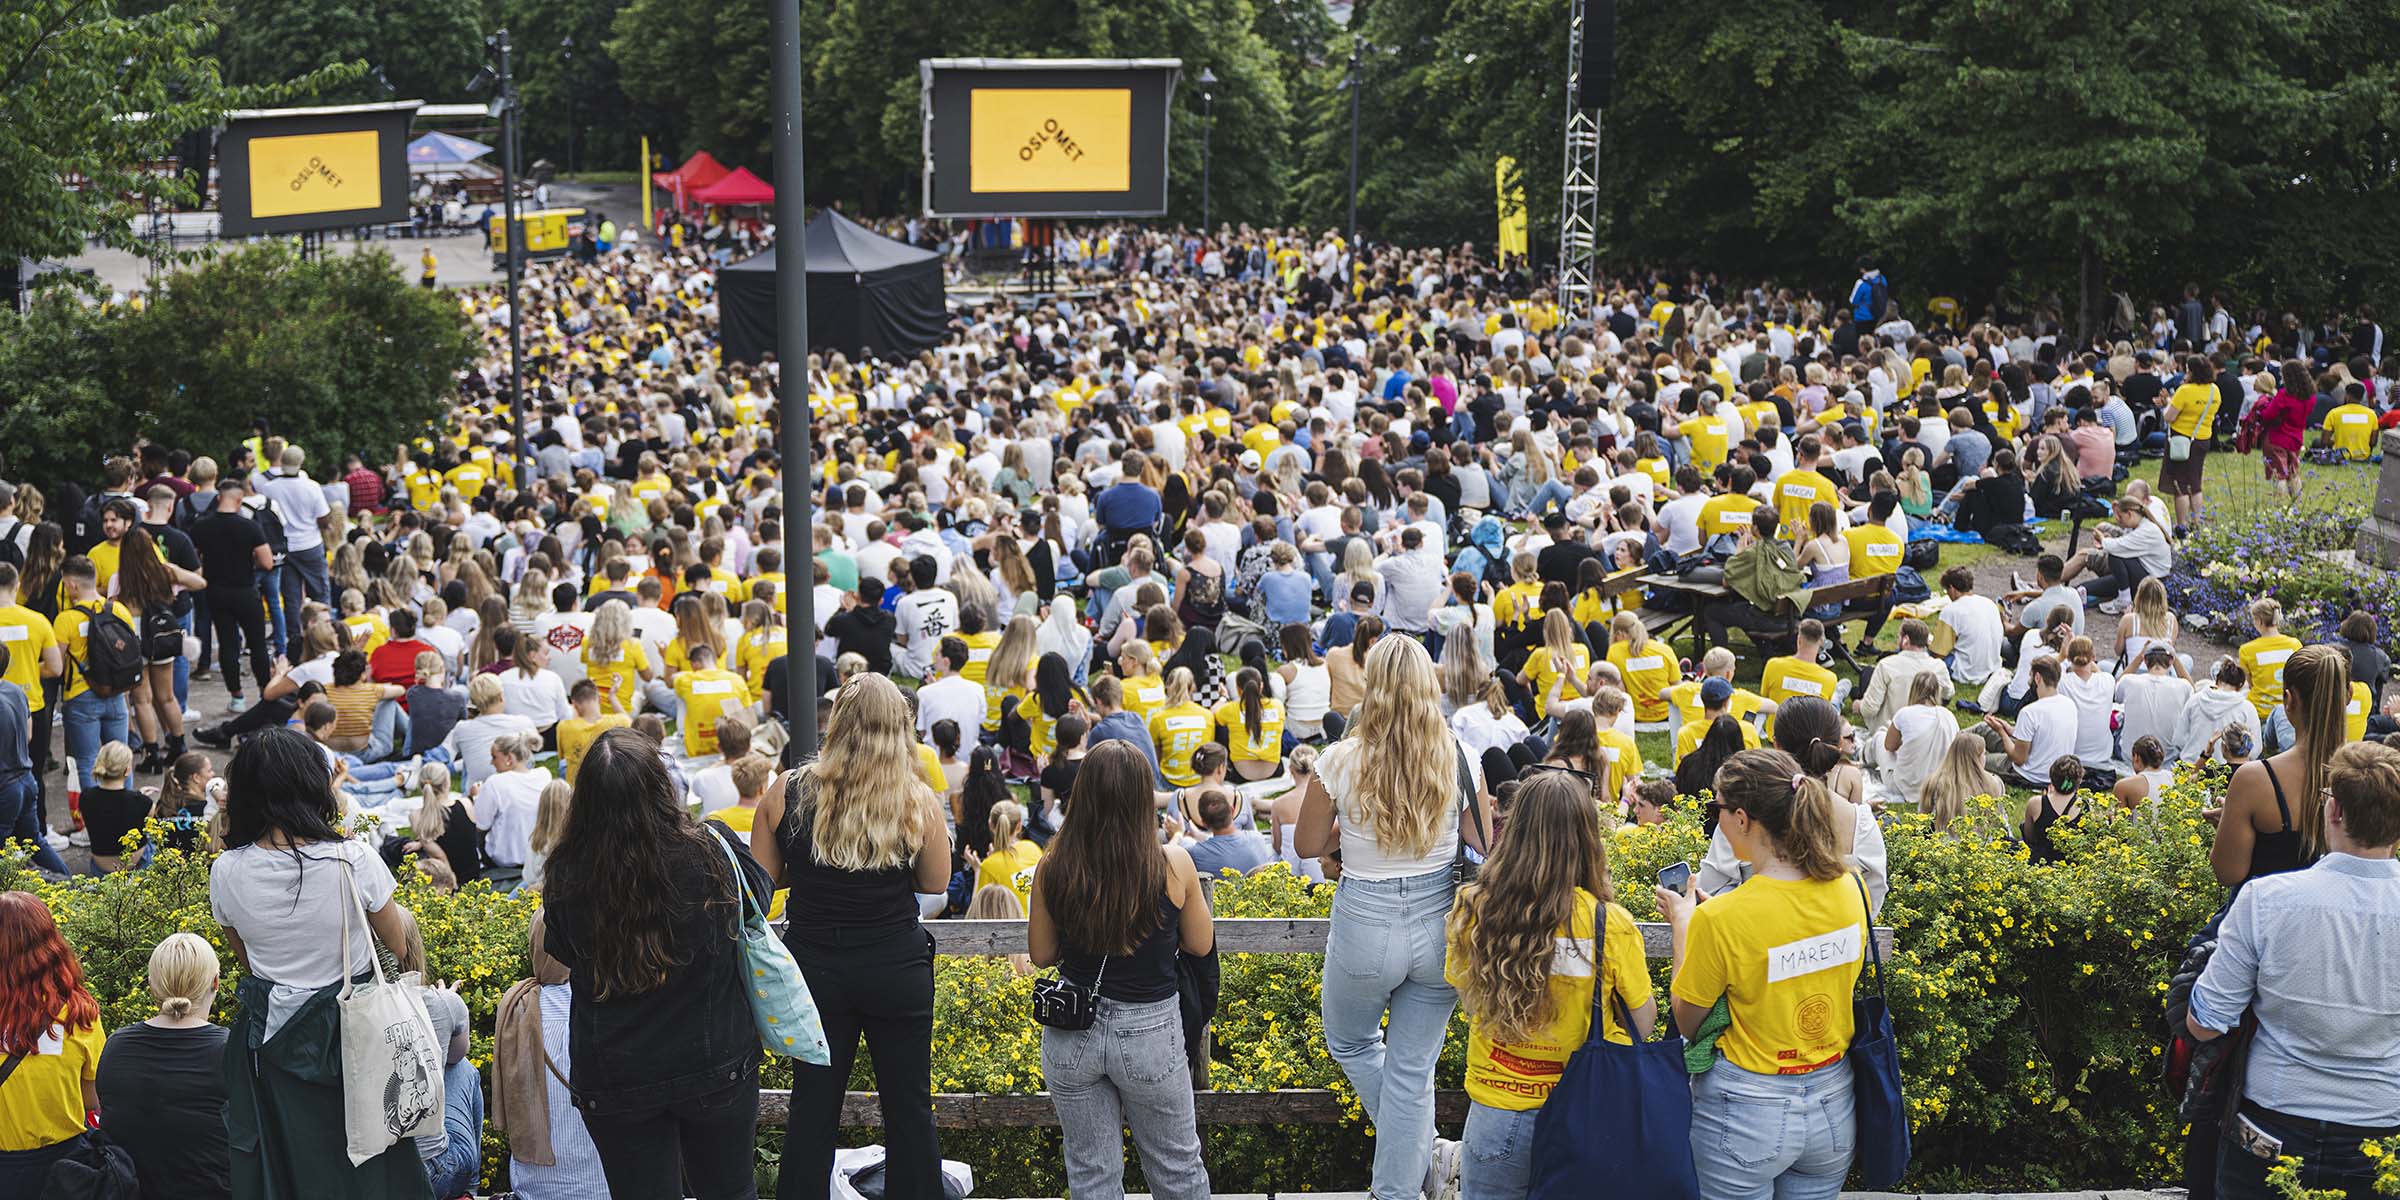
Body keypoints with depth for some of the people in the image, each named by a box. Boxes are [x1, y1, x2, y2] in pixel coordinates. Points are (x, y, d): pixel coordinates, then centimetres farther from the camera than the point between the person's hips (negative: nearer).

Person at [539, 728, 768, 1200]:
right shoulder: (710, 850, -19)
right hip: (715, 1066, 0)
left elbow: (563, 954, 3)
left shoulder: (567, 874, -16)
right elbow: (757, 891, 3)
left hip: (611, 1079, 0)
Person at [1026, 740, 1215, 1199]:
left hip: (1071, 1033, 1)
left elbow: (1041, 955, 2)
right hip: (1150, 1031, -1)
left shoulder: (1054, 870, -12)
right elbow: (1201, 945, -1)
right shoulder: (1172, 866, -16)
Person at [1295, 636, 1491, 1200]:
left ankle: (1424, 1151, 21)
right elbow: (1485, 845, 1)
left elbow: (1308, 845, -1)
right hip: (1439, 925, 2)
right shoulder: (1458, 759, -8)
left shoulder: (1340, 762, -14)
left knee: (1350, 1043, 26)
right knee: (1412, 1069, 14)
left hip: (1364, 927, -2)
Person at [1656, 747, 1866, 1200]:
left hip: (1746, 1113, -5)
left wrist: (1682, 925, 1)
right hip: (1833, 1104, 5)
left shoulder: (1719, 920, -23)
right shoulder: (1851, 888, -7)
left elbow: (1687, 1022, -9)